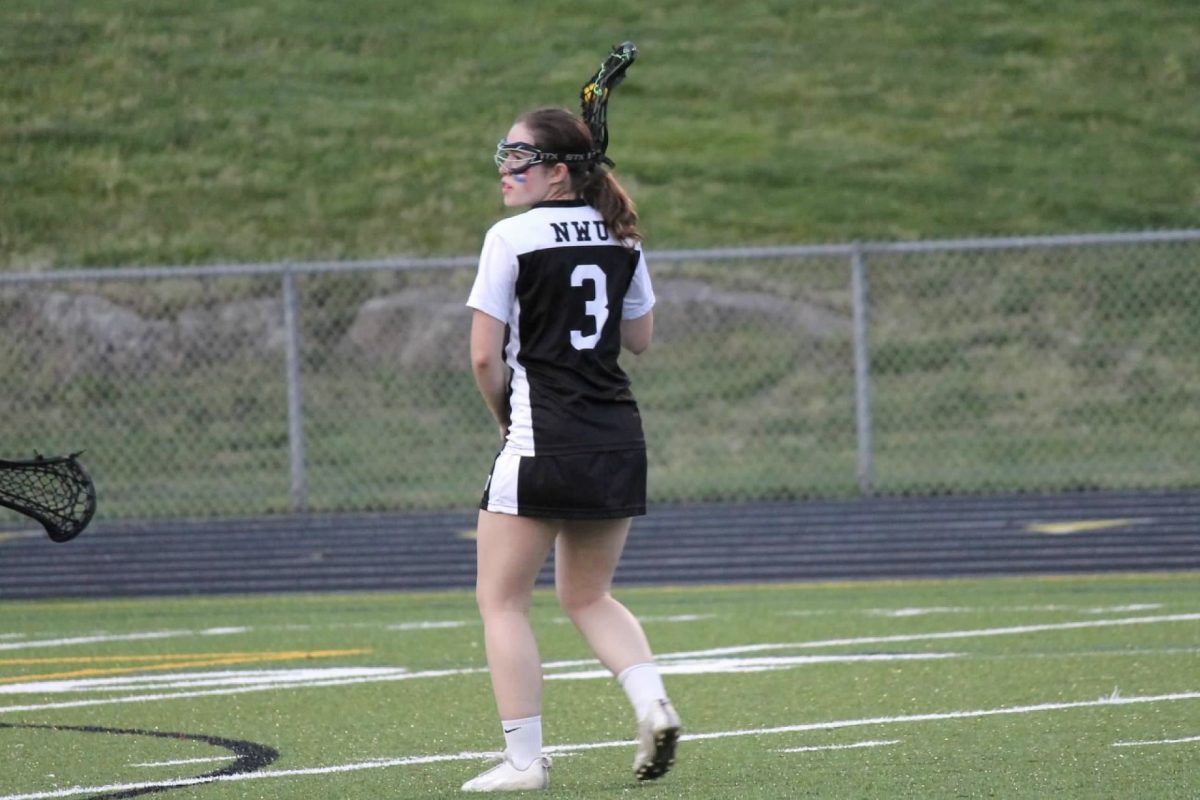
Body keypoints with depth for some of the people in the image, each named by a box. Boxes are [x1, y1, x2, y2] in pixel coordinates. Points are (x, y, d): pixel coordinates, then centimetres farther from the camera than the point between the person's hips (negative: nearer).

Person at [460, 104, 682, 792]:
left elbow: (485, 356, -9)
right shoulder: (621, 237, 9)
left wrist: (505, 416, 7)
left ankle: (524, 759, -1)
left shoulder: (513, 238, -9)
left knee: (503, 600, 4)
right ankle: (652, 702, -3)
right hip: (620, 439, 7)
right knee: (590, 597, 20)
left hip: (543, 443, -6)